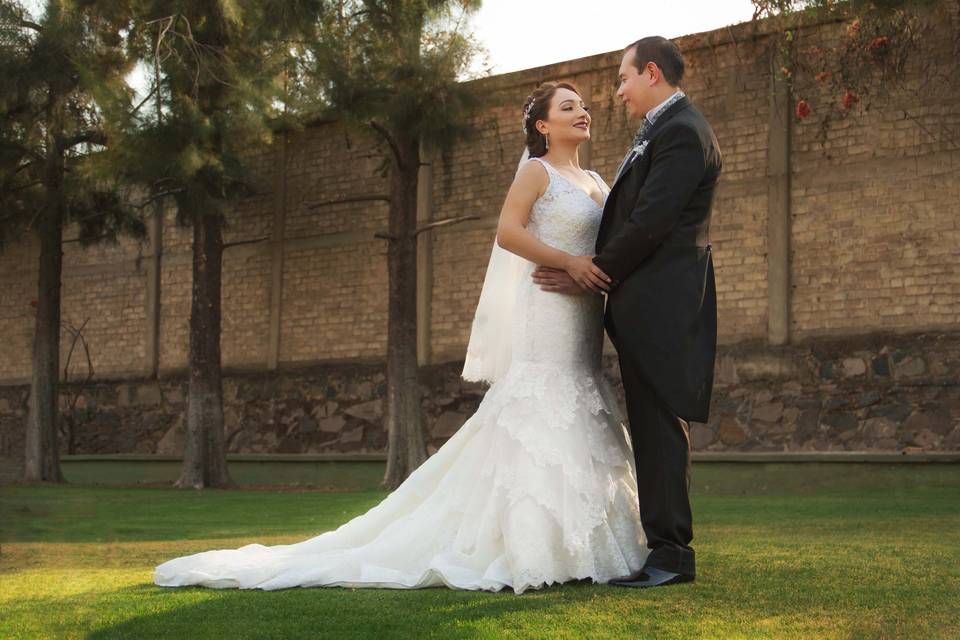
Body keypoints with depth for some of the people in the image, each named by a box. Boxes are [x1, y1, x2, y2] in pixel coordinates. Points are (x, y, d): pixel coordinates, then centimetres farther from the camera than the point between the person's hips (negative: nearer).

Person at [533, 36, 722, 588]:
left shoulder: (681, 132, -13)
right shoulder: (662, 130, 21)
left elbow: (649, 223, -18)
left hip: (661, 302, -10)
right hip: (646, 305, 10)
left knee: (660, 424, -8)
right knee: (653, 425, 12)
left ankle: (671, 553, -3)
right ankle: (666, 543, 18)